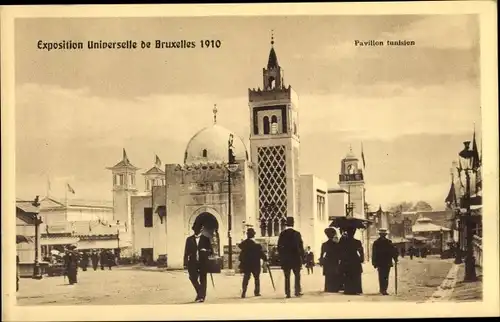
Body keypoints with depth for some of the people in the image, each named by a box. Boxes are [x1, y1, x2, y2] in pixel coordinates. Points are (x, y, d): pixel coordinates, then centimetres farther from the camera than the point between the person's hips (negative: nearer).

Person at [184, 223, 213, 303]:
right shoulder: (189, 239, 10)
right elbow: (186, 252, 7)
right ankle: (200, 293, 12)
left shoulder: (206, 239, 7)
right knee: (193, 278, -10)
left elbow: (211, 251, 6)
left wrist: (205, 251, -16)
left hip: (203, 262, -1)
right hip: (193, 262, 1)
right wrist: (185, 264, -1)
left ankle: (201, 296, 10)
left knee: (202, 279, 1)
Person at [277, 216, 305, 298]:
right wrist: (302, 257, 3)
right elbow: (301, 247, -5)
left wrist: (281, 258, 8)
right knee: (297, 275, 11)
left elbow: (279, 247, 0)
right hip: (295, 258, -1)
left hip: (285, 259, 1)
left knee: (287, 277, 4)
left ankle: (287, 293, 0)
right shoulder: (297, 234, -6)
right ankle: (297, 291, 5)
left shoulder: (282, 234, -2)